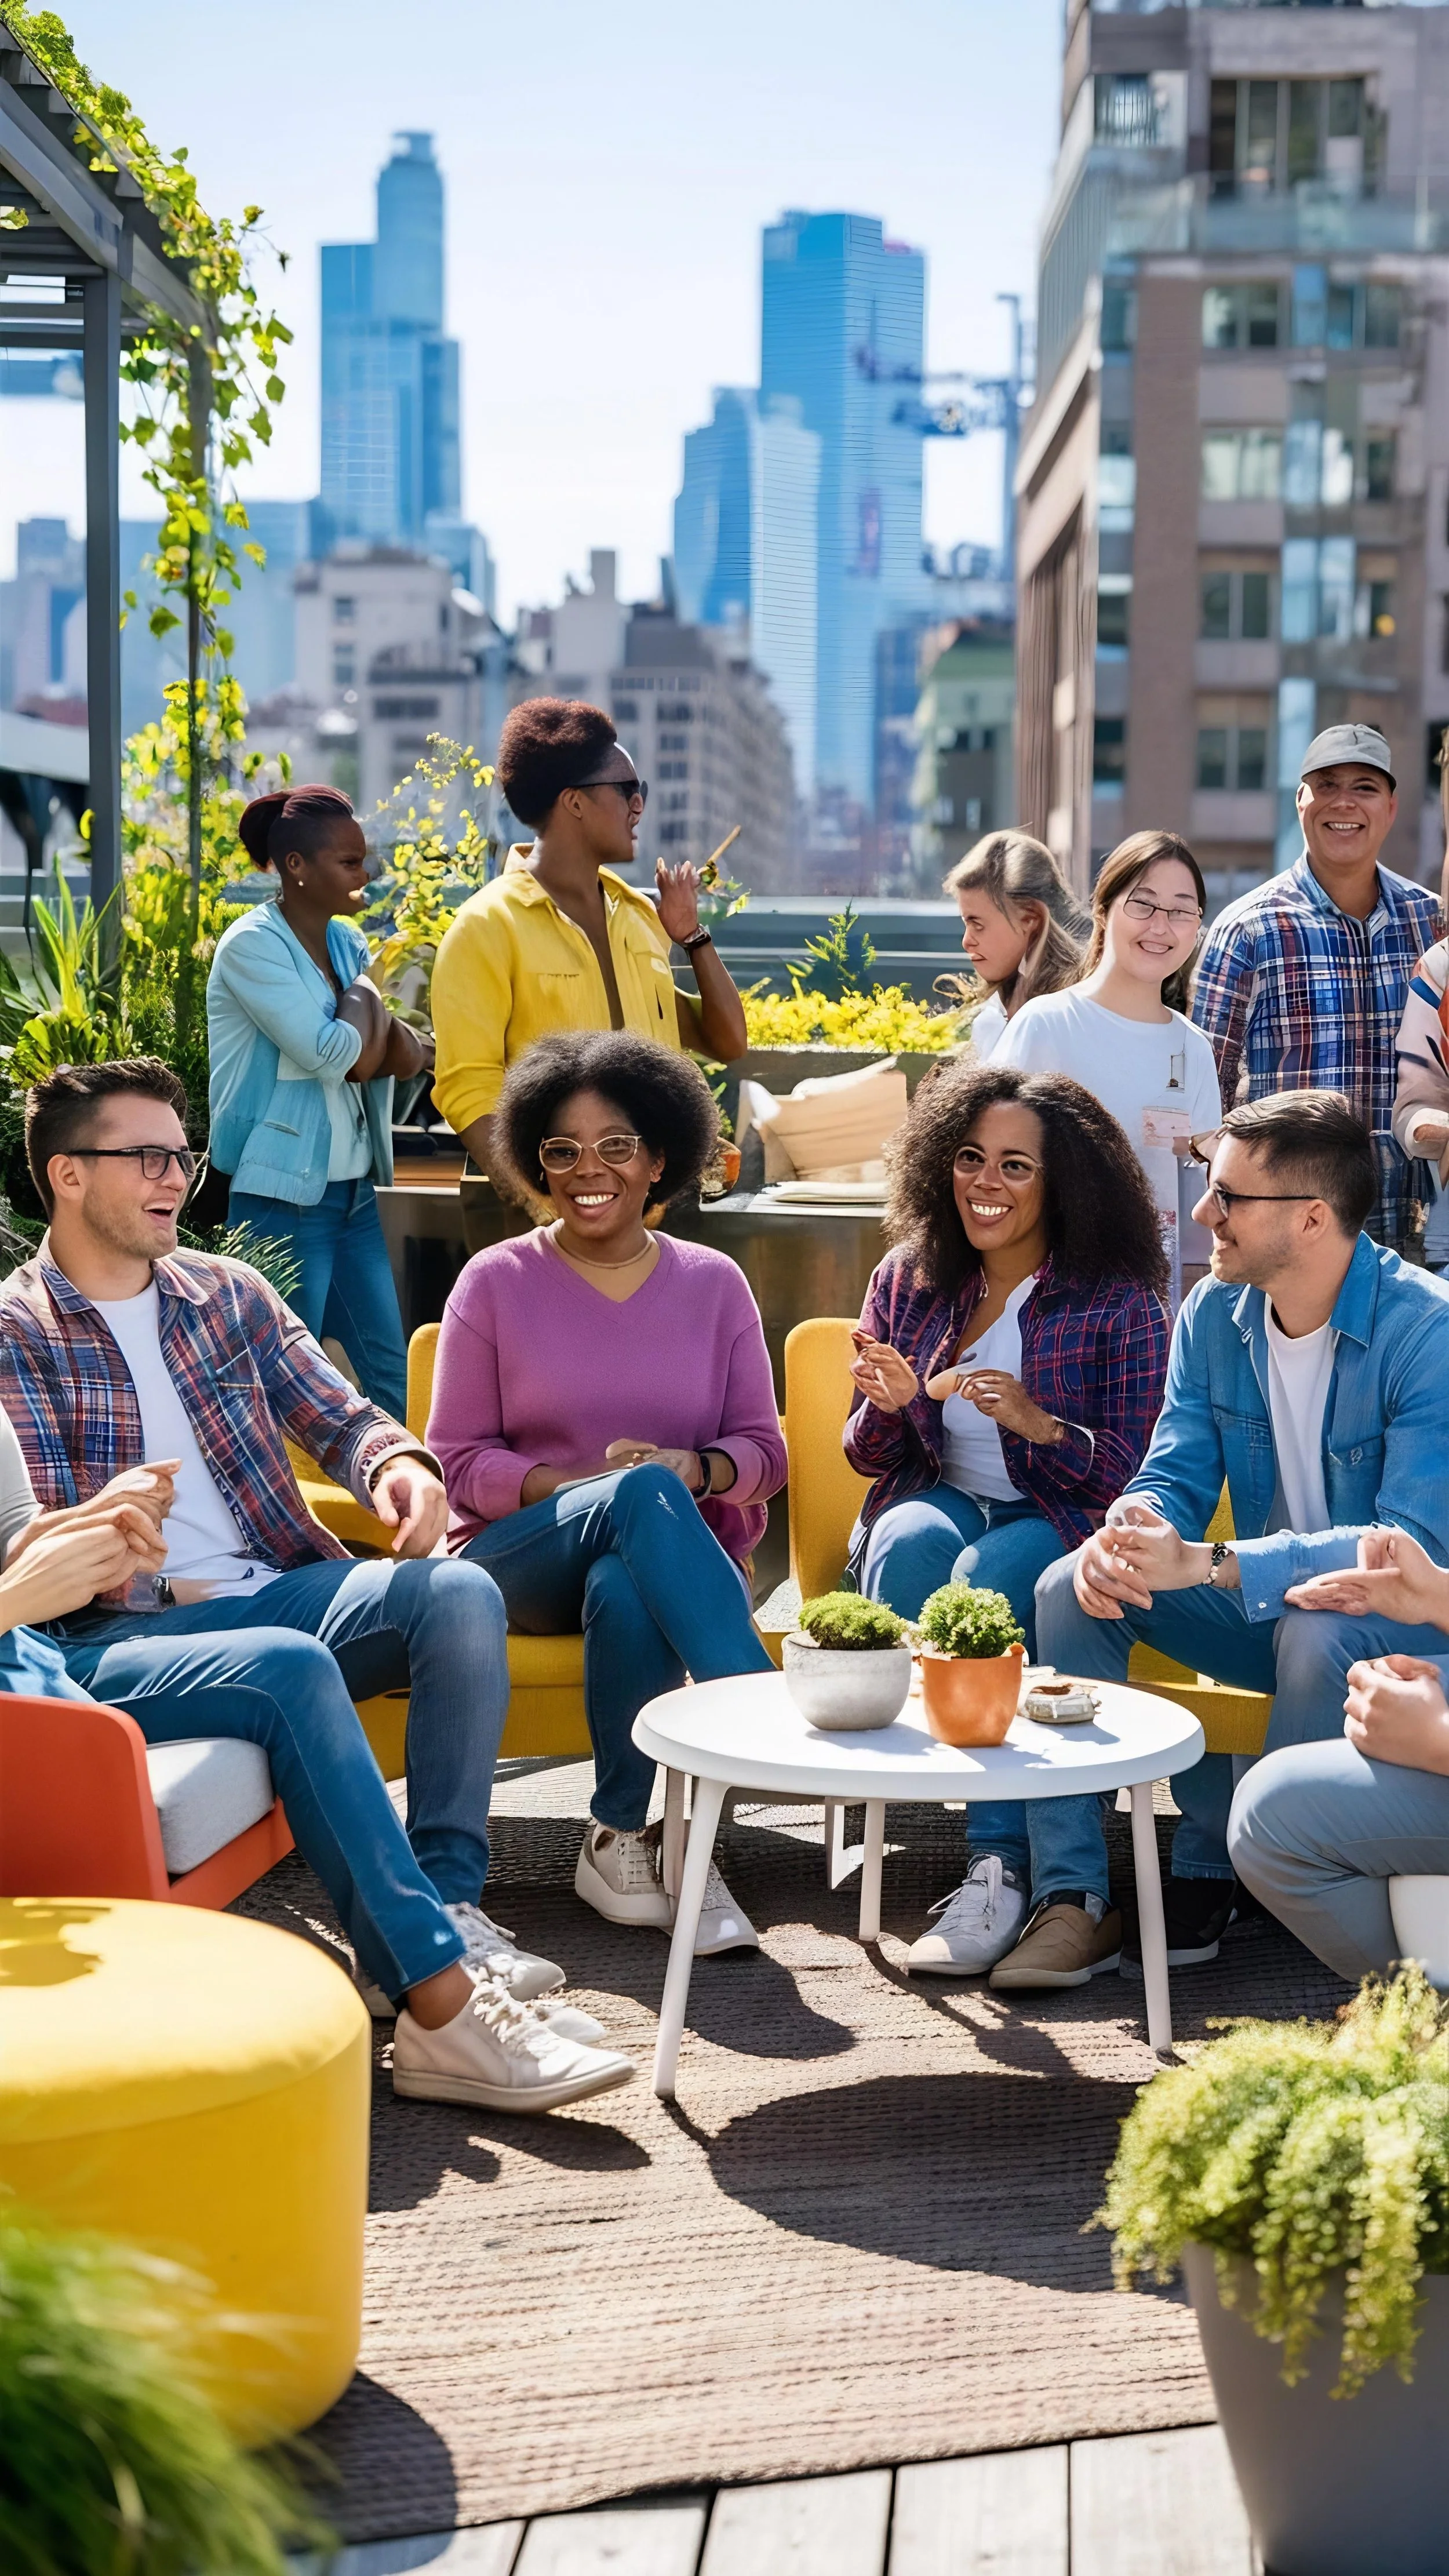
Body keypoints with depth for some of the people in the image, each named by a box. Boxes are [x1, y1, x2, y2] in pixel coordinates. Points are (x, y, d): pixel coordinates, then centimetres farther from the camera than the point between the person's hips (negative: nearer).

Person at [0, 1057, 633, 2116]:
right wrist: (88, 1533, -28)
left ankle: (445, 1906, -27)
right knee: (291, 1668, -36)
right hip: (110, 1641, -5)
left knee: (459, 1592, -23)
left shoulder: (228, 1294, 18)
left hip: (276, 1588, 6)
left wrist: (397, 1463, -9)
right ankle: (439, 1999, -40)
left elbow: (339, 1416, 16)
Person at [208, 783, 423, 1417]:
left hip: (354, 1190, 8)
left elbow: (407, 1055, 8)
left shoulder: (345, 939, 11)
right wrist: (366, 1000, -3)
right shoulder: (252, 946, -12)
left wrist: (374, 1027, -13)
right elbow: (330, 1055, -21)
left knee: (390, 1375, 9)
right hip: (286, 1195, -8)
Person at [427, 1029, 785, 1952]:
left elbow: (765, 1450, 9)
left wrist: (693, 1468, -15)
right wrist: (579, 1486, -16)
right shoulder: (496, 1282, 7)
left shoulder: (713, 1284, 12)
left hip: (675, 1558, 1)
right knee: (641, 1495, -36)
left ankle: (624, 1842, -27)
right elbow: (463, 1461, 2)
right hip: (523, 1557, -1)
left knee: (626, 1593, -38)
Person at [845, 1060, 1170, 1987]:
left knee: (988, 1574, -36)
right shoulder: (909, 1282, 10)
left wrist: (1041, 1424, -24)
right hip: (941, 1500, 3)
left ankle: (1004, 1868, -36)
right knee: (910, 1545, -33)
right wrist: (887, 1407, -12)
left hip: (1061, 1523, -3)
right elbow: (869, 1457, 13)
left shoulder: (1118, 1301, -1)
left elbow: (1135, 1470, -5)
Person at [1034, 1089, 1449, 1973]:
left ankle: (1215, 1871, -16)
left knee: (1321, 1631, -38)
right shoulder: (1214, 1316, -3)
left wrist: (1204, 1564, -36)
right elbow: (1176, 1479, 1)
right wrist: (1127, 1536, -27)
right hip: (1267, 1602, 6)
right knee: (1071, 1588, -13)